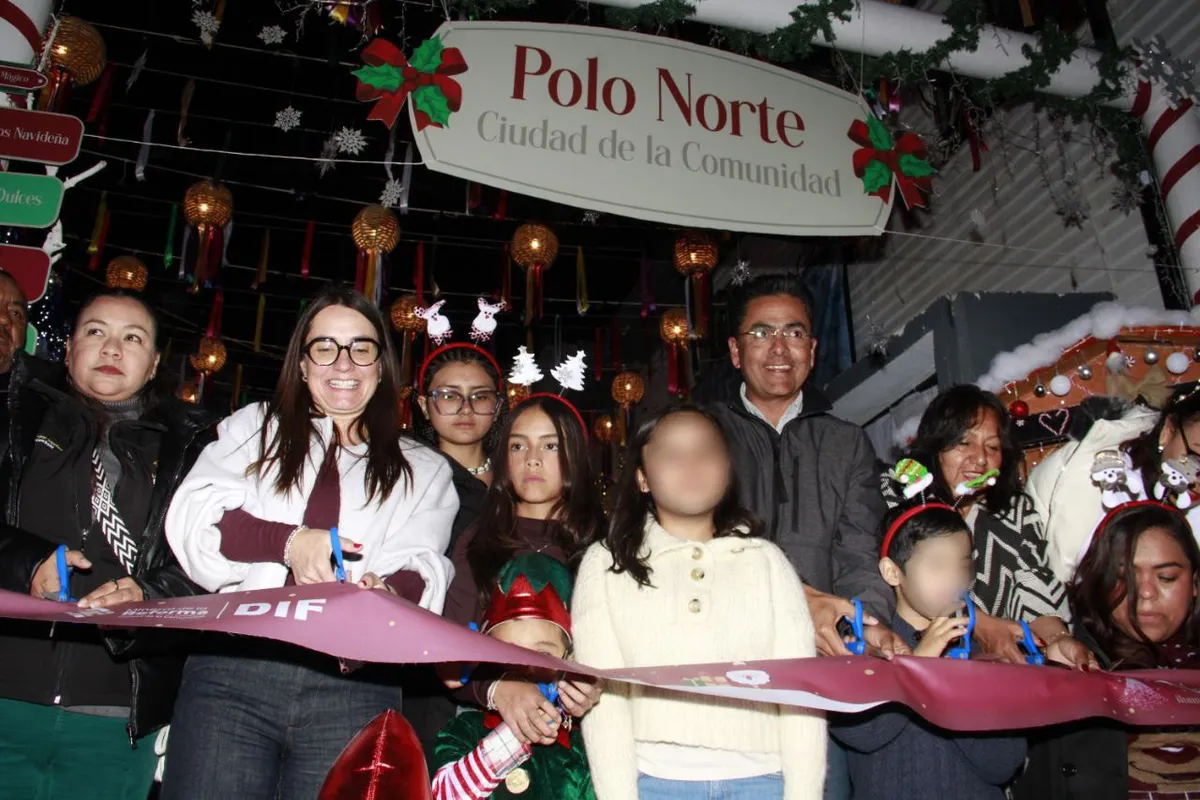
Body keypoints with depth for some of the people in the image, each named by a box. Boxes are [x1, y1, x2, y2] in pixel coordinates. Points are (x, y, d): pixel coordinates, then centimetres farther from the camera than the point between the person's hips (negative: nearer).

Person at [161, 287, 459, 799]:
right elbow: (192, 521, 3)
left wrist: (389, 592, -21)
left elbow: (421, 573, 3)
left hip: (354, 686, 0)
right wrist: (288, 542, -13)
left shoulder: (422, 471, 18)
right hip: (232, 668, 1)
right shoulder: (255, 428, 19)